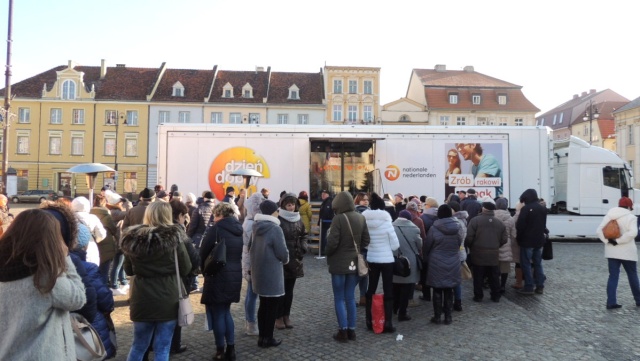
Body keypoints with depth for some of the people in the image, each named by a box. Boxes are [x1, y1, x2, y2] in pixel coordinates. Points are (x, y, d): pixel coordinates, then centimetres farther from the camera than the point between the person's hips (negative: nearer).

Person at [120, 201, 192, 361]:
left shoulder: (133, 238, -2)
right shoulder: (174, 237, -11)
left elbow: (128, 270, 11)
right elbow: (186, 269, -3)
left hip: (142, 299, 3)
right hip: (167, 299, -3)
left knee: (138, 346, 20)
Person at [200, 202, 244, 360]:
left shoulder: (216, 229, -13)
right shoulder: (238, 229, 8)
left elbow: (203, 252, -8)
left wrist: (205, 269, 9)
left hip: (218, 276, -7)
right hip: (235, 275, 7)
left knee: (217, 313, 5)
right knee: (226, 312, 18)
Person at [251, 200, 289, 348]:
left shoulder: (256, 227, 4)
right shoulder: (275, 229, -18)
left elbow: (252, 248, 11)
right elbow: (282, 252, -17)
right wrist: (286, 260, 4)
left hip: (258, 271, 7)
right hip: (271, 273, -7)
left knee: (263, 304, 17)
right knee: (272, 305, 6)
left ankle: (262, 336, 24)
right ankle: (268, 338, 13)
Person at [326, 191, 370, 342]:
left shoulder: (339, 219, -18)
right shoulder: (361, 218, 2)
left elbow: (332, 242, -20)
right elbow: (366, 240, 6)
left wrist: (328, 254, -1)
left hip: (339, 263, -6)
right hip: (354, 262, 6)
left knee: (339, 298, 6)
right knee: (350, 297, 15)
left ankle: (343, 331, 8)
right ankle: (352, 330, 19)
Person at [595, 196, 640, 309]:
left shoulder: (609, 215, 6)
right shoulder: (631, 217, -8)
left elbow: (599, 230, -2)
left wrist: (607, 241, -7)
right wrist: (618, 241, -19)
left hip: (611, 252, 3)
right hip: (627, 252, -3)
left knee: (613, 276, 4)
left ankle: (611, 302, -3)